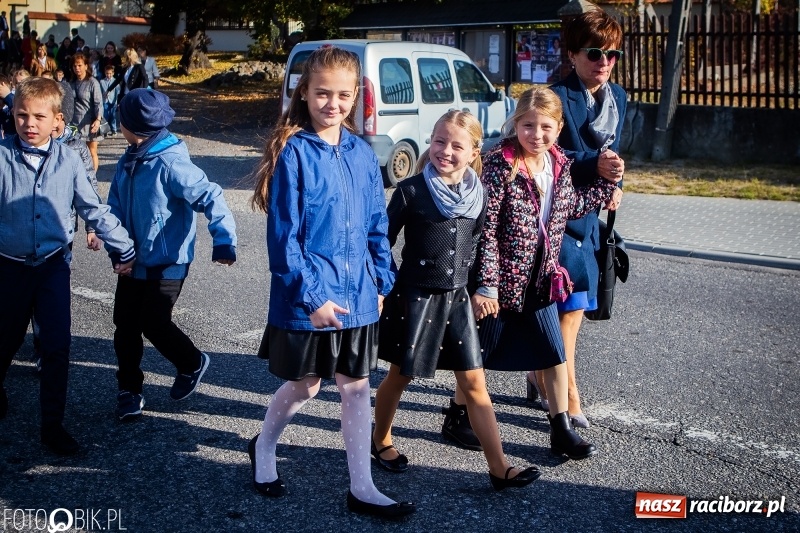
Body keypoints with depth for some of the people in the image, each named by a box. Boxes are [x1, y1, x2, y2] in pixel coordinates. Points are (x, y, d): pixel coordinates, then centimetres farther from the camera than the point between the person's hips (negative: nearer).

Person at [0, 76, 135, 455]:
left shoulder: (68, 161, -6)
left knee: (57, 346, -2)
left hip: (54, 265, 0)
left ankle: (52, 425, 11)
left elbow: (93, 209, 1)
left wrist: (123, 249, 2)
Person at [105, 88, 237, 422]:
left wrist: (224, 240, -34)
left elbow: (209, 197, -28)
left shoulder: (170, 164, -23)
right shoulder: (129, 160, 2)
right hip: (133, 259, 8)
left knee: (154, 324, -1)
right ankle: (129, 390, 26)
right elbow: (116, 202, 8)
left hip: (167, 263, -8)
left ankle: (192, 364, 28)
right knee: (125, 325, 10)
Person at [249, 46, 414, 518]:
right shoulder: (294, 151, -13)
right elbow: (283, 234, -15)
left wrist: (381, 282, 5)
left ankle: (363, 488, 22)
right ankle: (264, 448, 42)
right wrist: (310, 295, -18)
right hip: (308, 297, -5)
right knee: (304, 386, 12)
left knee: (357, 386, 11)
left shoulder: (363, 154, 3)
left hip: (358, 295, 5)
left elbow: (377, 227, 10)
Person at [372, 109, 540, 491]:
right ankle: (380, 441, 36)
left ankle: (499, 468, 7)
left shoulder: (477, 195, 1)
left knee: (474, 383, 3)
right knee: (400, 376, 12)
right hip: (415, 297, -3)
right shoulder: (411, 190, -12)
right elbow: (384, 241, -6)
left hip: (456, 298, 4)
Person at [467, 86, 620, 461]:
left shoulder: (559, 164, 2)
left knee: (555, 355, 9)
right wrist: (486, 285, -22)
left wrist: (606, 184, 16)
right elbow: (484, 229, -20)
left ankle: (562, 431, 22)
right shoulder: (500, 165, -18)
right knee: (479, 354, 10)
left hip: (540, 281, 6)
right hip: (502, 280, -6)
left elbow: (570, 207, 20)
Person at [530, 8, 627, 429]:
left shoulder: (617, 97, 10)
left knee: (573, 306, 14)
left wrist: (613, 182, 0)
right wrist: (594, 166, -30)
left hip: (591, 214, 8)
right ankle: (570, 403, 5)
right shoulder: (557, 98, -15)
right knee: (570, 307, -5)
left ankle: (541, 376, 32)